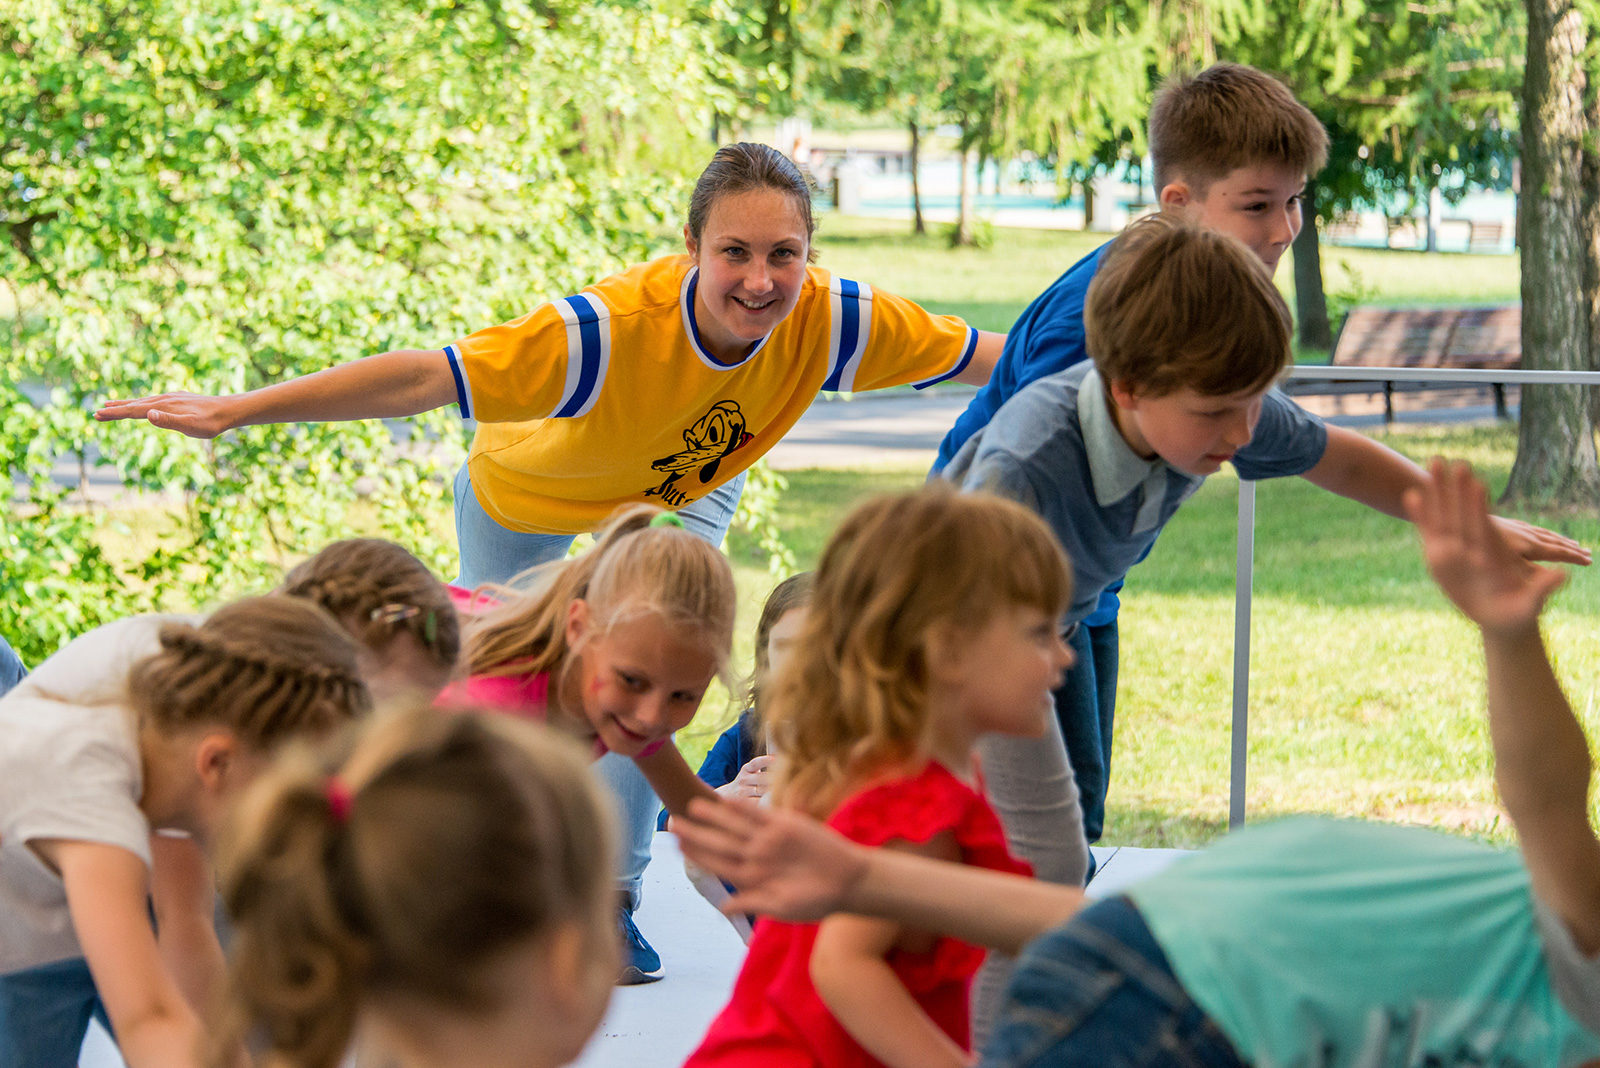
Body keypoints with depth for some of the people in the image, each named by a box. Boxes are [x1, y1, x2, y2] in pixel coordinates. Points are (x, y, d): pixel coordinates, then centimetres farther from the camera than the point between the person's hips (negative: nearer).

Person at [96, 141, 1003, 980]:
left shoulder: (834, 318, -37)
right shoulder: (613, 327, -48)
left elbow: (983, 356, -21)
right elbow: (425, 377, -49)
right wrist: (235, 412, -52)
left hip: (683, 488, 2)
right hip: (530, 489, -2)